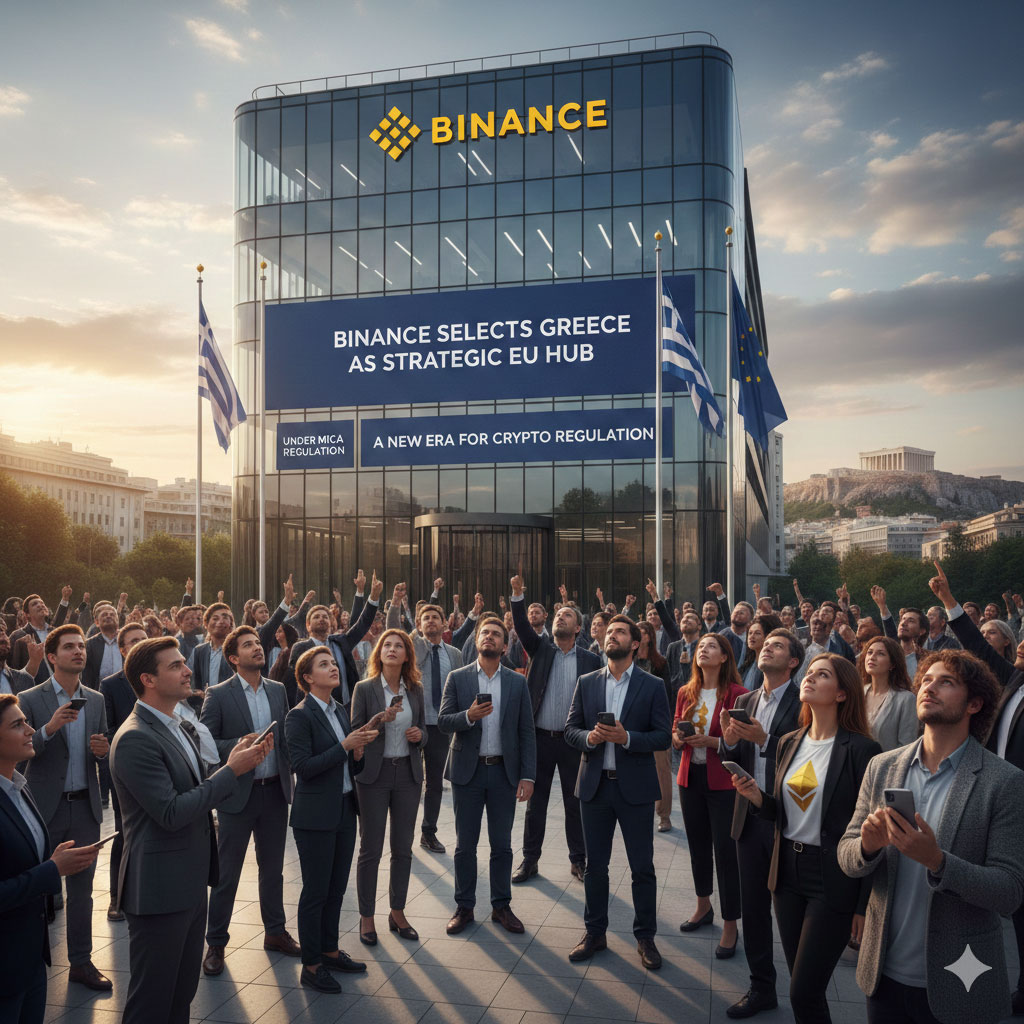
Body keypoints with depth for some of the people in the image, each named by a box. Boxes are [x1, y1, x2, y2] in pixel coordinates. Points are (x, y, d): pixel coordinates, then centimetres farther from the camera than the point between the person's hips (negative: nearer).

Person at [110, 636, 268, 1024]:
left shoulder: (178, 727, 11)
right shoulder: (135, 738, -21)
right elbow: (171, 814, -25)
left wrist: (239, 760, -3)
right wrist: (231, 770, -19)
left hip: (190, 883, 9)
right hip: (160, 888, -9)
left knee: (183, 992, 20)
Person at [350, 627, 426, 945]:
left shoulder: (415, 690, 5)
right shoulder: (364, 689, -5)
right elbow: (354, 733, -6)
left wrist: (420, 734, -8)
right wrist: (380, 720, -22)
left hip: (408, 773, 3)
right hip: (374, 774, -3)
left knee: (403, 848, 10)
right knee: (370, 849, 2)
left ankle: (397, 912, 25)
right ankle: (366, 917, 16)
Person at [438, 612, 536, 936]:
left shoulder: (517, 682, 3)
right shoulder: (457, 678, 1)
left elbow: (526, 732, 1)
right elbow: (443, 721, -4)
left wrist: (528, 776, -5)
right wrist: (468, 716, -24)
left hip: (504, 772, 1)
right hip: (467, 771, -1)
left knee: (502, 845, 9)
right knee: (465, 845, 8)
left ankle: (501, 906, 23)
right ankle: (464, 908, 21)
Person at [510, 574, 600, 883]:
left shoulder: (590, 660, 2)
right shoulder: (541, 648, 5)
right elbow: (522, 627, -11)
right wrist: (518, 595, -26)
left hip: (574, 741, -1)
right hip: (540, 738, 1)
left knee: (575, 803, 8)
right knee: (535, 802, 9)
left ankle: (578, 860, 22)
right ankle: (530, 860, 20)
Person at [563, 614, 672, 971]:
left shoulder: (652, 686, -2)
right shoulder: (586, 683, 6)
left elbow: (664, 736, -6)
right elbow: (570, 729, 6)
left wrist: (626, 737, -20)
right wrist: (589, 737, -16)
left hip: (635, 787, -2)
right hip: (594, 785, 2)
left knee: (642, 867, 6)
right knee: (594, 865, 12)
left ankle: (645, 937, 21)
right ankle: (595, 933, 27)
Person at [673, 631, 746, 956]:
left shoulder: (736, 694, -9)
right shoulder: (686, 693, 7)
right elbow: (674, 732, 14)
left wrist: (712, 741, -22)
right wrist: (678, 738, -8)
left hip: (723, 782, -5)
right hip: (691, 777, 5)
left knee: (725, 851, -2)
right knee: (697, 845, 17)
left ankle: (730, 925, 11)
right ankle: (703, 906, 37)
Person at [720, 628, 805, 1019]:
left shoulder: (804, 703, -10)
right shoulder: (744, 701, 10)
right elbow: (730, 759, 9)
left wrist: (764, 739, -28)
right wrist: (729, 741, -11)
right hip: (750, 817, 6)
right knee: (752, 906, 13)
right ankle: (761, 987, 29)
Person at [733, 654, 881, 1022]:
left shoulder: (861, 750, -13)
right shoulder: (789, 743, 6)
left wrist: (865, 905, -10)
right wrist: (757, 797, -7)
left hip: (833, 881, -6)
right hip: (788, 871, 6)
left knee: (804, 992, -4)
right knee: (801, 987, 15)